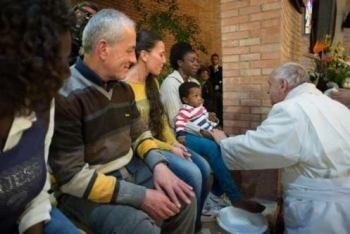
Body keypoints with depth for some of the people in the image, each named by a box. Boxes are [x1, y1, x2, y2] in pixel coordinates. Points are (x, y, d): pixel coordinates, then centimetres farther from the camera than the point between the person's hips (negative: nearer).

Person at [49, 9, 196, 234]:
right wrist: (141, 196, -23)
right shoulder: (65, 96, -21)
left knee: (184, 199, 1)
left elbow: (140, 134, 12)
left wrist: (159, 165, -10)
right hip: (86, 190, -7)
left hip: (130, 169, 7)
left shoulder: (123, 87, 4)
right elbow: (72, 176, -23)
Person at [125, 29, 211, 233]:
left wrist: (175, 143, -3)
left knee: (204, 167, -7)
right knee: (191, 173, -21)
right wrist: (169, 149, -15)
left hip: (161, 142, 8)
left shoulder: (152, 82, 10)